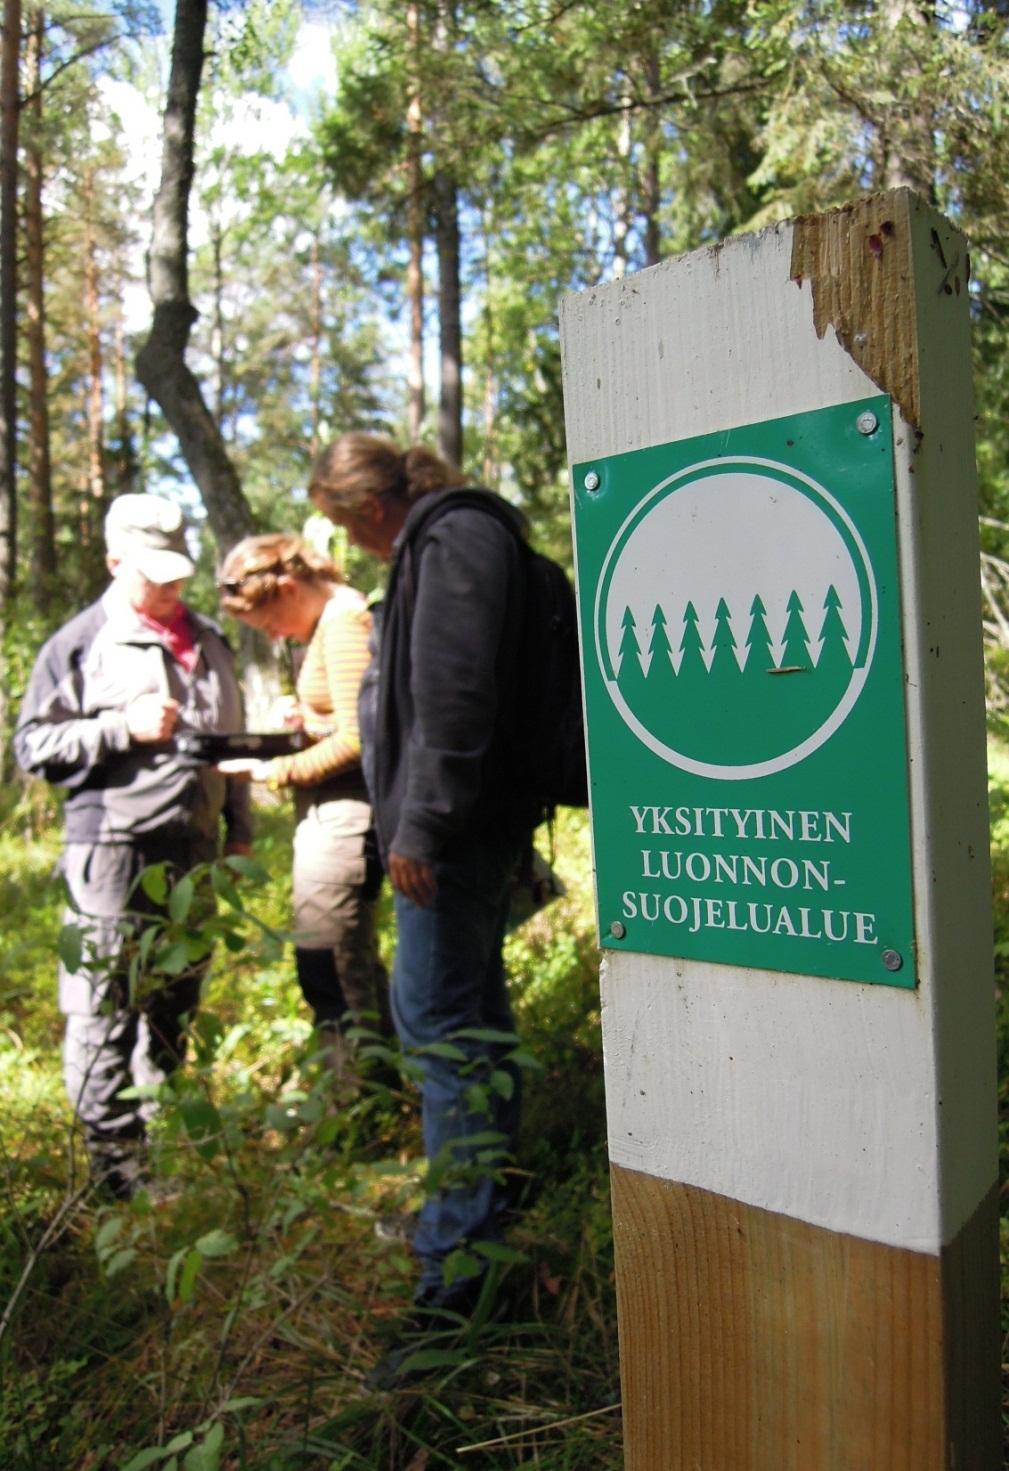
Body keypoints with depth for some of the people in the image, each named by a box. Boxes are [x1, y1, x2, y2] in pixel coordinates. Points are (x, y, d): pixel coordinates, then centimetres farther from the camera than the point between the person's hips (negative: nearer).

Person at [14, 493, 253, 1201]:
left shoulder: (208, 640, 15)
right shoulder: (79, 643, -2)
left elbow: (232, 738, 22)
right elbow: (34, 745, -5)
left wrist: (240, 829, 19)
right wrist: (125, 726, -16)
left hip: (193, 851, 6)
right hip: (112, 854, -5)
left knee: (176, 1002, 15)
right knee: (105, 1009, -1)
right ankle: (117, 1159, 11)